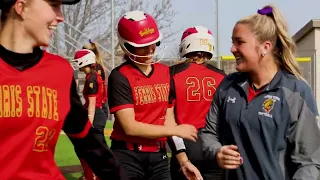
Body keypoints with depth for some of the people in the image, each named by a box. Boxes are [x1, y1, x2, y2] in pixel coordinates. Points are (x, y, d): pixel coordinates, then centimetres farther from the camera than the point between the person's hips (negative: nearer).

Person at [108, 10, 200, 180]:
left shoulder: (165, 73, 8)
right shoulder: (120, 77, -12)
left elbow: (168, 120, 8)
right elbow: (130, 127, -16)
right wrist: (177, 130, -10)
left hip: (158, 155, 5)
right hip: (128, 157, -5)